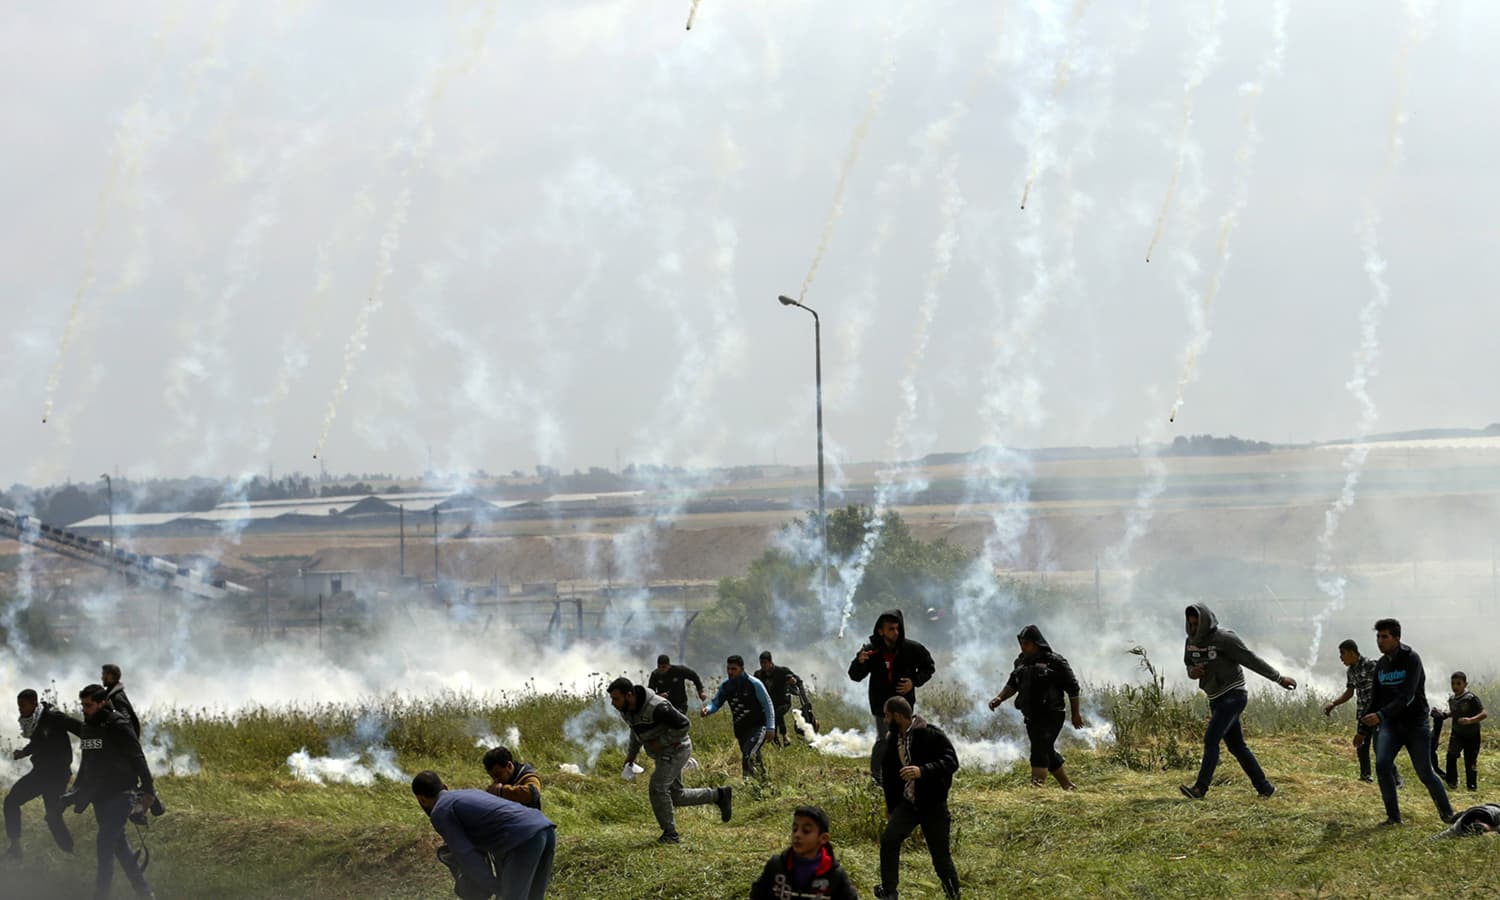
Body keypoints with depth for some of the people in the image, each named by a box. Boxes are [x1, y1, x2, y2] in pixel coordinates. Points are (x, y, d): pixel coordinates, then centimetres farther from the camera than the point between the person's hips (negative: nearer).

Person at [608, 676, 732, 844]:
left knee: (658, 787, -18)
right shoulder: (626, 709, -6)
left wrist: (661, 742, -22)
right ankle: (719, 795, 25)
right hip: (663, 753, 9)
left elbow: (684, 724, -25)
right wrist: (631, 753, 8)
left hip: (676, 749, -9)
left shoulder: (656, 707, -32)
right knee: (676, 797, 11)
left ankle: (670, 834, -6)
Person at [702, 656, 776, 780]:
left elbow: (767, 704, -10)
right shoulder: (726, 686, 0)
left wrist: (770, 727, -13)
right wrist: (707, 709, -19)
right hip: (741, 729, 6)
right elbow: (716, 703, 6)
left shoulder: (754, 684, -15)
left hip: (758, 726, -6)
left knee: (749, 756, -26)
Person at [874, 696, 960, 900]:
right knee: (888, 839, -14)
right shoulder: (893, 739, 8)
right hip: (907, 803, 5)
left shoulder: (931, 735, -14)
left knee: (940, 853, -1)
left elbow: (951, 762, -21)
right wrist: (890, 804, 24)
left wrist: (922, 771, -35)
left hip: (933, 804, -5)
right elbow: (889, 772, 20)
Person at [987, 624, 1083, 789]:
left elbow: (1072, 687, -6)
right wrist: (999, 699, -1)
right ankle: (1067, 786, 28)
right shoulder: (1021, 662, 9)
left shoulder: (1054, 662, -10)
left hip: (1051, 715, -7)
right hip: (1031, 717, 7)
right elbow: (1012, 685, 18)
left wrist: (1076, 714, -3)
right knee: (1048, 753, 14)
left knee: (1040, 751, -20)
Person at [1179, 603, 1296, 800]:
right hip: (1216, 700, 8)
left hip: (1233, 695, -8)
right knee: (1236, 746, 10)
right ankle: (1264, 788, 18)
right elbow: (1189, 665, 19)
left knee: (1211, 738, -19)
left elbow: (1253, 661, -13)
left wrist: (1280, 679, -7)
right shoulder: (1191, 642, 4)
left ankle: (1200, 788, -23)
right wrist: (1193, 672, -7)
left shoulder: (1225, 639, -18)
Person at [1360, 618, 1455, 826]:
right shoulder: (1381, 665, 7)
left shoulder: (1411, 660, -13)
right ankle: (1393, 816, -5)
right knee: (1382, 764, -15)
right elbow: (1377, 698, 17)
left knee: (1425, 772, -2)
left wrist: (1380, 715, -32)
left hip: (1415, 723, -5)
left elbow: (1407, 697, -23)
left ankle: (1447, 812, 19)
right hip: (1390, 724, 5)